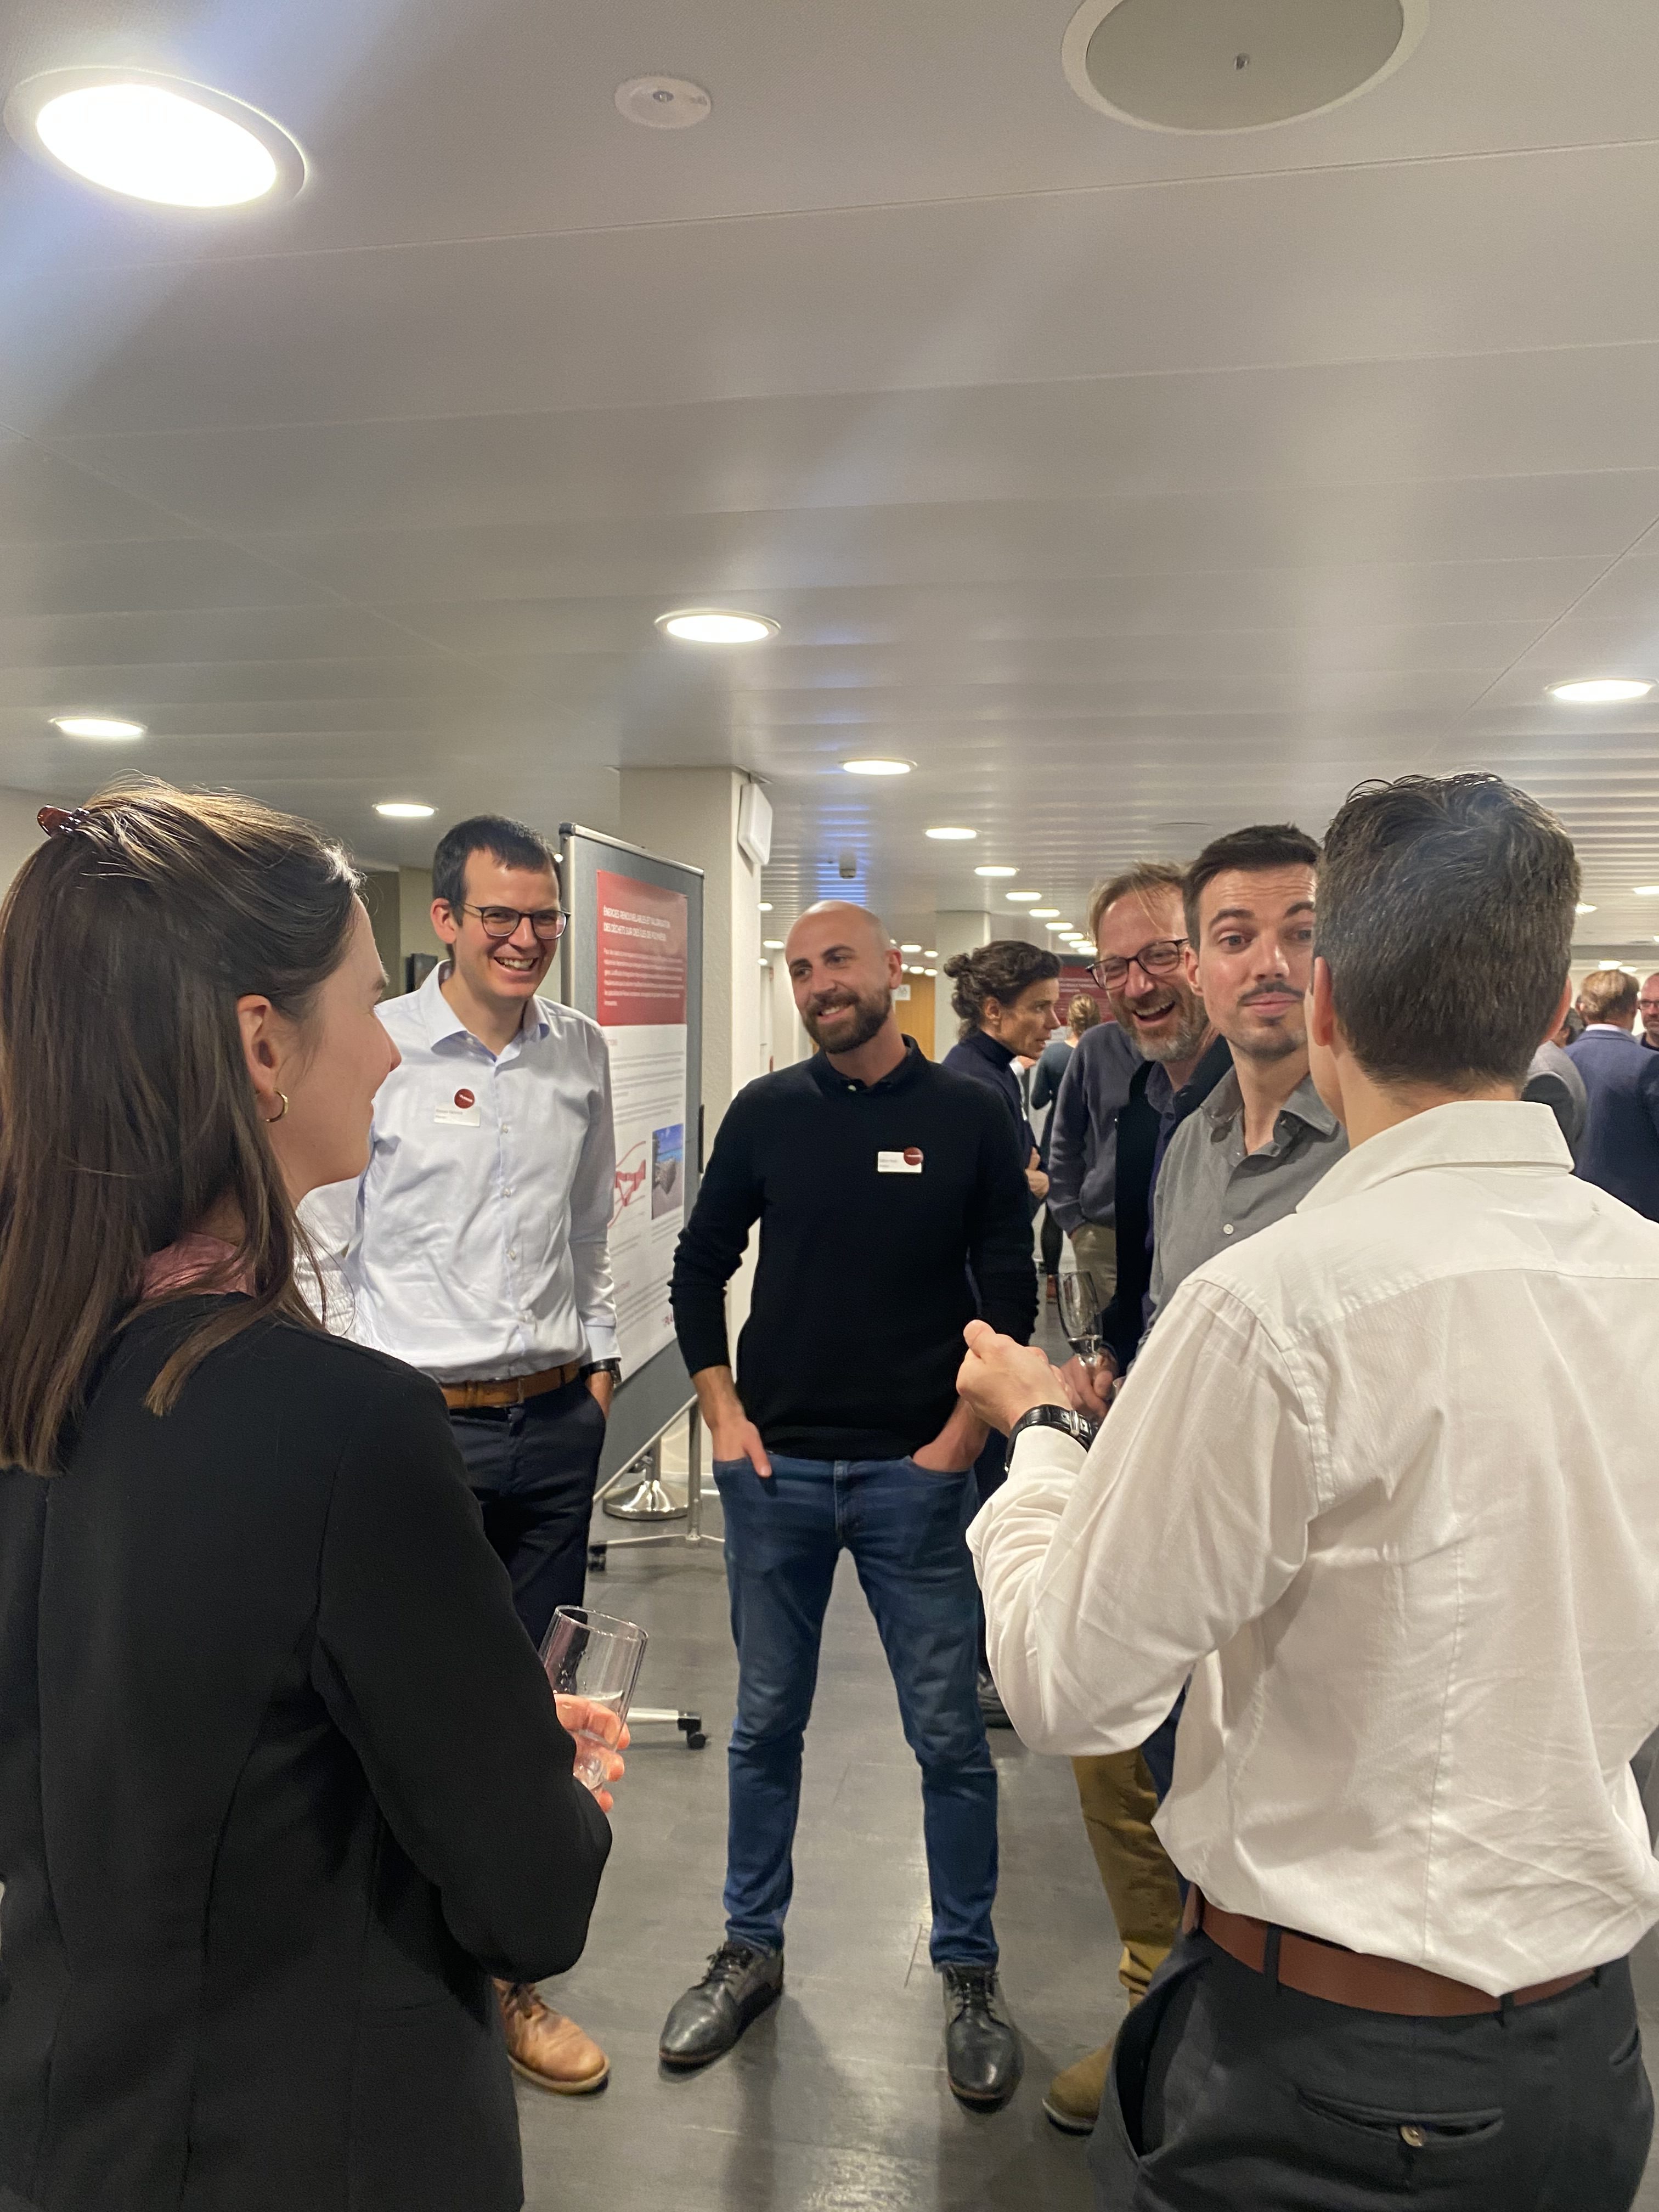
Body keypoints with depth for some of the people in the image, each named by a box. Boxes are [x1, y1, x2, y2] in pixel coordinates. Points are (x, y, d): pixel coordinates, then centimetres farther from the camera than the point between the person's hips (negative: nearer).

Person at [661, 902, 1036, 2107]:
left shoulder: (967, 1113, -1)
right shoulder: (766, 1112, 4)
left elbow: (1010, 1287, 0)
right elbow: (701, 1264, 10)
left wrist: (963, 1433, -6)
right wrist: (722, 1410, 2)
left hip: (916, 1470, -2)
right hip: (776, 1465, 2)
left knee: (949, 1734, 6)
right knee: (766, 1724, 14)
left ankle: (970, 1974, 26)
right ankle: (751, 1951, 33)